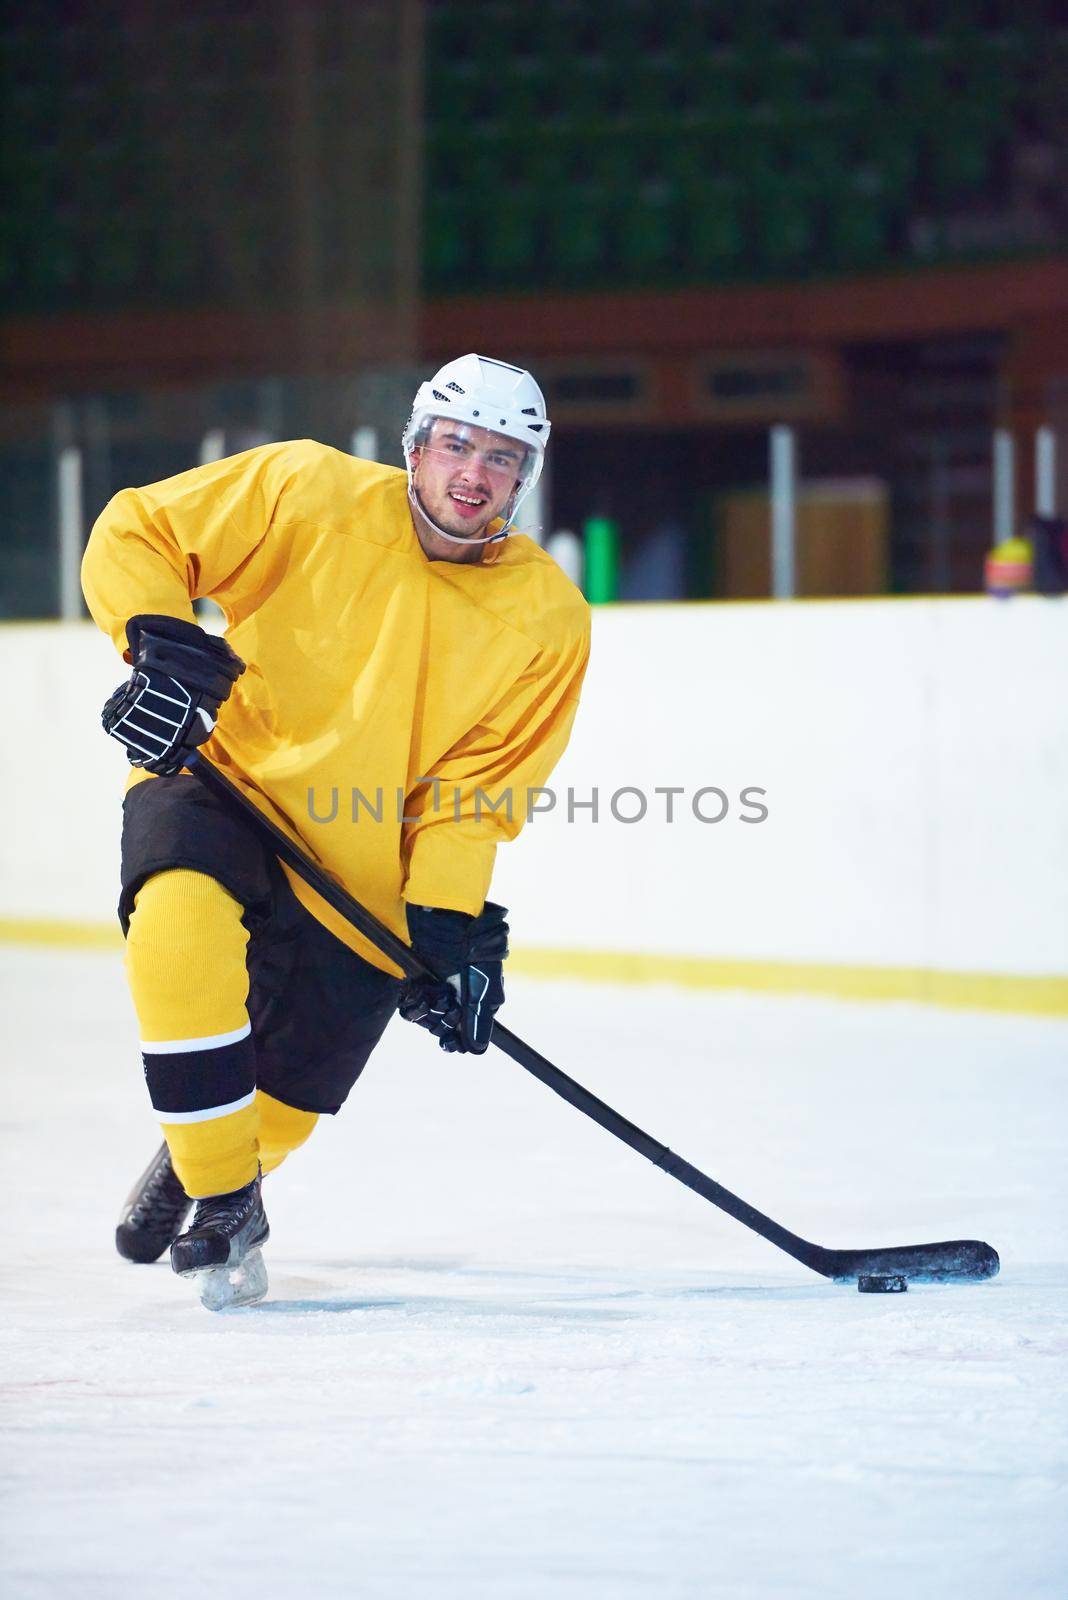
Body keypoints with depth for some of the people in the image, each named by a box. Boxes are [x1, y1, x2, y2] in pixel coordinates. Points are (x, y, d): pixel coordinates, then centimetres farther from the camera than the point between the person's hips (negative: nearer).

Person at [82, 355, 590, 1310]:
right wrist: (159, 646, -23)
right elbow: (136, 533, -6)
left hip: (363, 878, 2)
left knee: (276, 1111, 1)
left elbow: (476, 792, -5)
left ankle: (211, 1167, 41)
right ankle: (221, 1202, -19)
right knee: (182, 919, -35)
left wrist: (449, 925, -16)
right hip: (215, 780, -2)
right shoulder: (313, 496, -11)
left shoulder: (548, 620, -5)